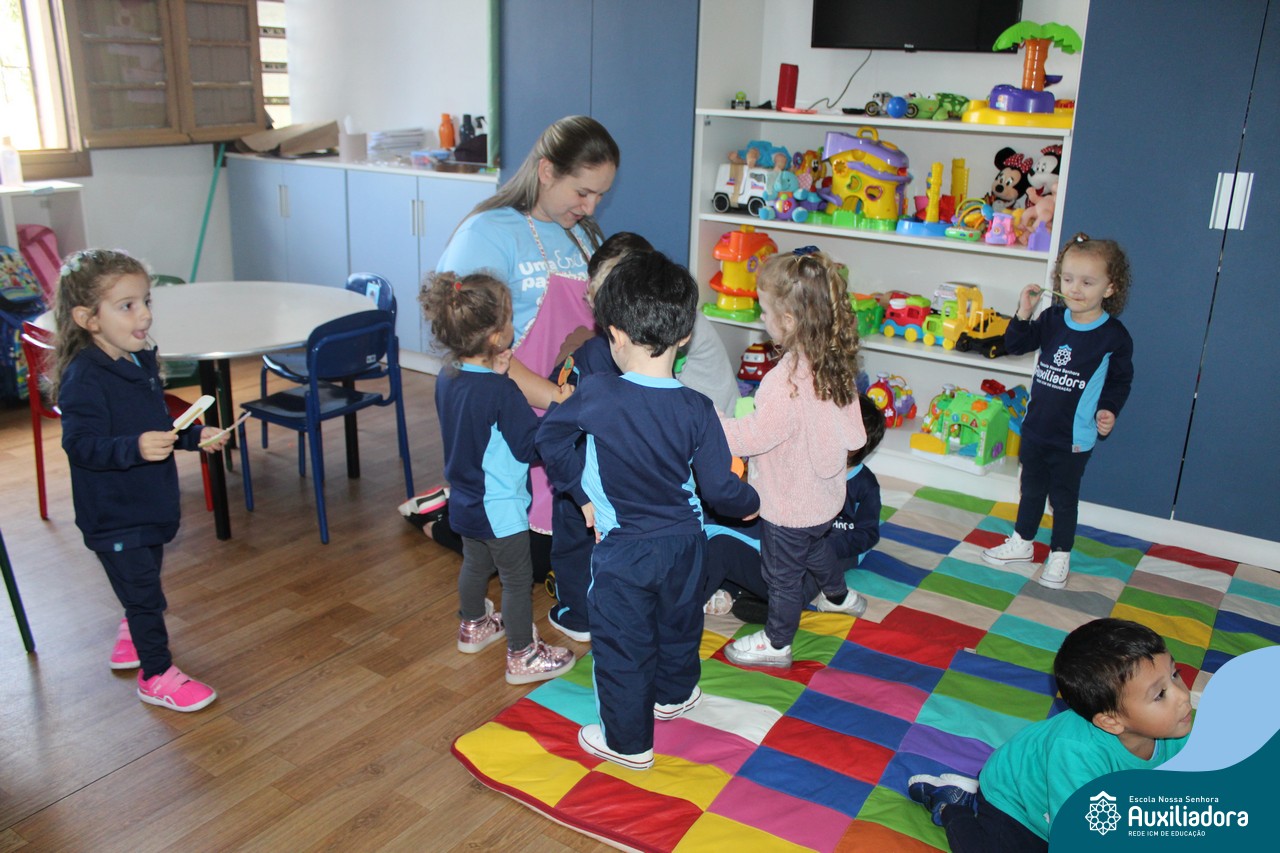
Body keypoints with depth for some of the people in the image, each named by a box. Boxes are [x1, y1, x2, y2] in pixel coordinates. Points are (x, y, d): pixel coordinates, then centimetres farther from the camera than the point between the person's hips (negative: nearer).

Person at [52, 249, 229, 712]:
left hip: (152, 504, 8)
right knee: (144, 594, -1)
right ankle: (156, 677, 14)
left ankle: (130, 640, 47)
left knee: (143, 588, 24)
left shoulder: (142, 361, 5)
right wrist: (135, 448, -41)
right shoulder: (84, 378, -23)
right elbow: (80, 445, -28)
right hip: (112, 514, -8)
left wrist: (194, 437, 10)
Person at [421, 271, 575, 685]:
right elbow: (530, 446, -23)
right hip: (500, 508, -8)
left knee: (475, 563, 27)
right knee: (518, 579, 7)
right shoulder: (502, 393, -29)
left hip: (464, 501, 8)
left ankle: (473, 626, 48)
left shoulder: (447, 379, -5)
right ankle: (522, 657, 19)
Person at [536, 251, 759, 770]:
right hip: (683, 543, 3)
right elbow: (719, 487, -12)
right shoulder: (697, 410, -17)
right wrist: (749, 503, 11)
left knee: (621, 645, 14)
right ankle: (674, 695, 52)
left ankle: (628, 742, 29)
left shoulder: (595, 396, -19)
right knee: (678, 625, 28)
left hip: (621, 551, -3)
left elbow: (550, 438, -2)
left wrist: (582, 494, 12)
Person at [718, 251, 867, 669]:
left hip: (789, 506, -8)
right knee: (814, 548, 34)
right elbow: (853, 433, 2)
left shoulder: (787, 383, -36)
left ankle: (776, 643, 33)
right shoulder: (835, 365, -9)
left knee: (782, 575, 13)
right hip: (824, 494, 8)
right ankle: (839, 596, 59)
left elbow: (751, 438, -27)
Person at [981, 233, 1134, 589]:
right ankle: (1021, 543, 39)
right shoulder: (1052, 319, -4)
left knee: (1064, 497, 11)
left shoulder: (1114, 336, -14)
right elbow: (1016, 345, 2)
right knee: (1031, 489, 21)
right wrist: (1023, 314, -13)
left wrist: (1108, 410, -18)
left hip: (1074, 438, -4)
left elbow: (1120, 380, -4)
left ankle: (1060, 556, 30)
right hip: (1035, 427, 4)